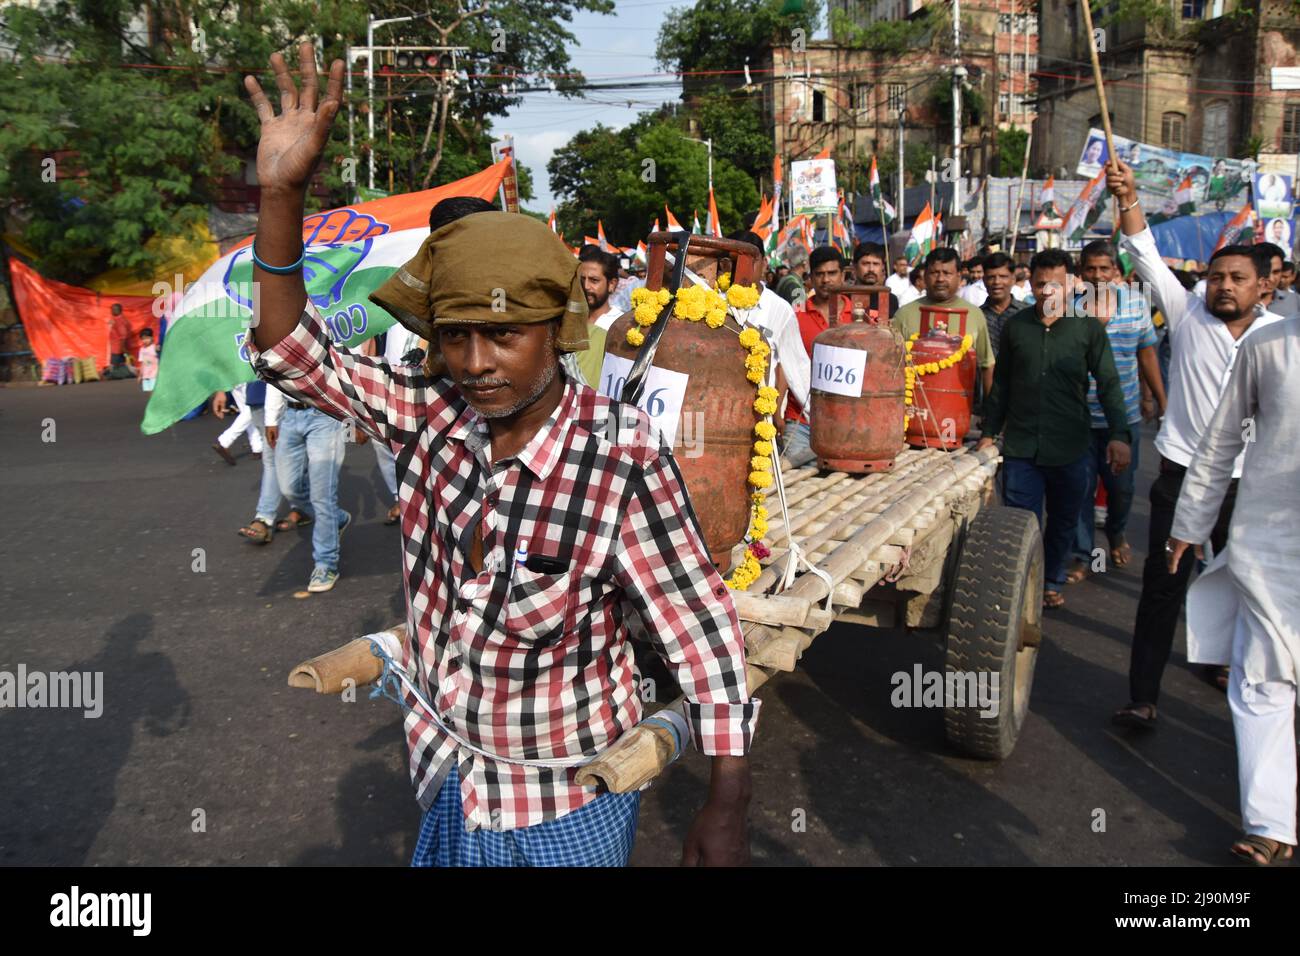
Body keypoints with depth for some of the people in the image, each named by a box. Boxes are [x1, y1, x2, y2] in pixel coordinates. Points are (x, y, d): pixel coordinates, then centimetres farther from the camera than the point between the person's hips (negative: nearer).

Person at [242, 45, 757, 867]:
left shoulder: (623, 458, -26)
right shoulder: (430, 415, -12)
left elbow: (701, 630, -21)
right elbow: (297, 355, -4)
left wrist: (729, 806, -19)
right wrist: (281, 194, -16)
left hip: (564, 805, -4)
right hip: (445, 774, 5)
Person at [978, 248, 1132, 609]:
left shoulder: (1087, 328, -1)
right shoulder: (1015, 326, 4)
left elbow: (1109, 385, -3)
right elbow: (1000, 385, 12)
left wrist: (1119, 434, -14)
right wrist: (988, 432, 11)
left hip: (1070, 447, 0)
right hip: (1021, 445, 0)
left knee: (1063, 522, 14)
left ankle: (1052, 582, 33)